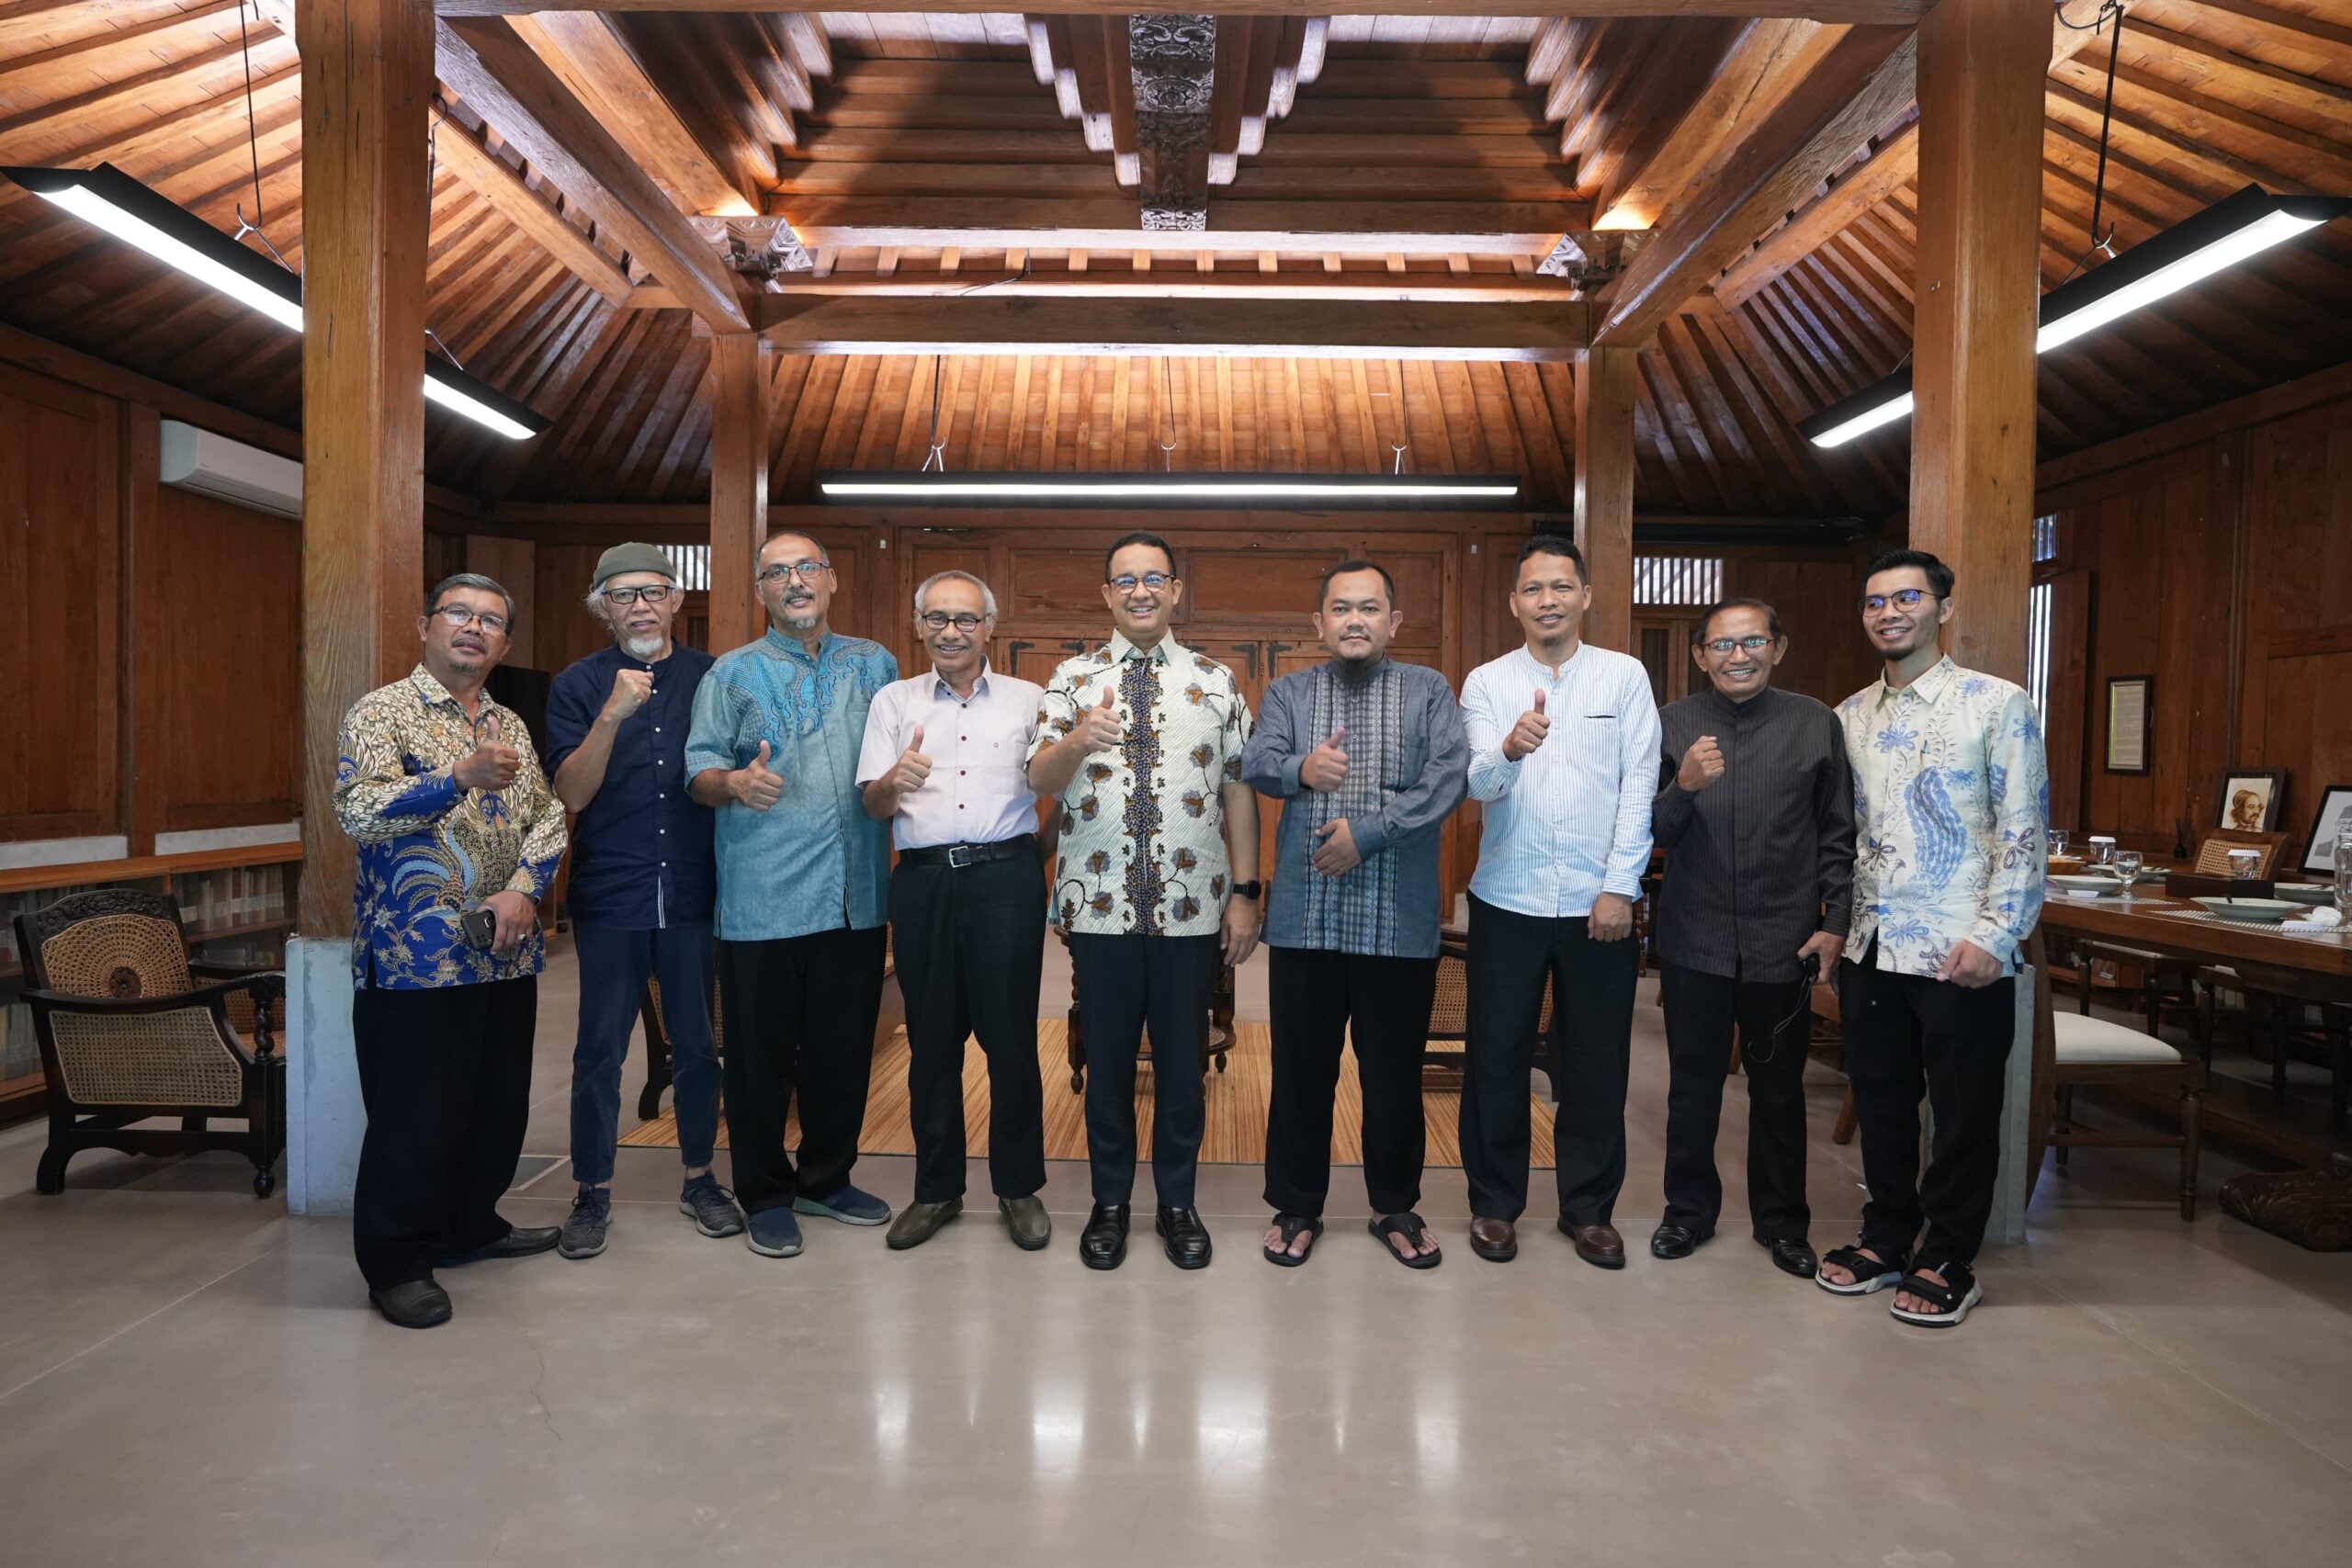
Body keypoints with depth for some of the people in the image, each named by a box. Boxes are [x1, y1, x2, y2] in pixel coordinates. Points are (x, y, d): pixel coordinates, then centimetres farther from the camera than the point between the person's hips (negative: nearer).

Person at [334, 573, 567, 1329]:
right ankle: (396, 1263, 16)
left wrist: (525, 885, -7)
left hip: (505, 952, 6)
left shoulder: (510, 726, 15)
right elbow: (359, 812, -18)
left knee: (498, 1104, 15)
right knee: (414, 1115, 1)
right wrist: (461, 776, -29)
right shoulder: (381, 712, -4)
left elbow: (548, 816, 11)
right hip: (415, 954, -6)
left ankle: (470, 1225, 33)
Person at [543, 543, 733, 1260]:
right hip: (608, 896, -1)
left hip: (692, 892, 1)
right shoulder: (579, 684, 0)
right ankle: (593, 1193, 21)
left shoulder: (711, 676, 4)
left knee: (697, 1043, 11)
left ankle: (699, 1178, 27)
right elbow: (571, 794, -11)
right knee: (600, 1049, 6)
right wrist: (612, 715, -22)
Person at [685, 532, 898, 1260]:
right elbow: (698, 770, -2)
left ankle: (827, 1178, 30)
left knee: (844, 1052, 12)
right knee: (762, 1056, 6)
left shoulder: (874, 664, 12)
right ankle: (766, 1196, 22)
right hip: (763, 901, -3)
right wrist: (734, 782, -23)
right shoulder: (732, 673, 4)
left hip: (856, 898, 3)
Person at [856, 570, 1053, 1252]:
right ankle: (937, 1188, 23)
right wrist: (894, 780, -16)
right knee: (932, 1040, 10)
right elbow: (873, 806, 3)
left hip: (1006, 876, -1)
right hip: (923, 881, 2)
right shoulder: (893, 702, 10)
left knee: (1011, 1037, 3)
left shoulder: (1029, 700, 7)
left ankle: (1019, 1187, 19)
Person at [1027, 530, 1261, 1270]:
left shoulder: (1215, 681, 6)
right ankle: (1109, 1201, 28)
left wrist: (1245, 891, 0)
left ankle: (1178, 1201, 28)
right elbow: (1039, 780, -7)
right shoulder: (1073, 677, 4)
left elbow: (1239, 792, 5)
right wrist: (1076, 742, -28)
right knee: (1108, 1056, 11)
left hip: (1191, 904, 1)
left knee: (1183, 1057, 10)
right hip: (1099, 903, 0)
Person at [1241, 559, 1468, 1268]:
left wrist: (1367, 833, -17)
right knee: (1301, 1068, 10)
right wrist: (1300, 769, -29)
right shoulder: (1289, 692, 9)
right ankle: (1296, 1206, 26)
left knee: (1395, 1071, 11)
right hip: (1305, 915, 1)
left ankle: (1396, 1206, 30)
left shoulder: (1429, 691, 6)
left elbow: (1450, 777, -9)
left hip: (1400, 918, -1)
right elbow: (1254, 764, -7)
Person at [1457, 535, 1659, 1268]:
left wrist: (1620, 887, -8)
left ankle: (1589, 1207, 26)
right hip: (1507, 898, 0)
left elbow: (1639, 787, -2)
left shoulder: (1625, 676, 2)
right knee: (1495, 1056, 8)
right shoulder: (1486, 682, 1)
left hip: (1596, 900, 0)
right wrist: (1509, 749, -34)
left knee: (1597, 1061, 9)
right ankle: (1494, 1202, 24)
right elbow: (1479, 784, -12)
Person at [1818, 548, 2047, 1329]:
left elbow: (2024, 833, -9)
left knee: (1964, 1114, 7)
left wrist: (1993, 936, -15)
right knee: (1881, 1105, 14)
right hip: (1870, 949, 5)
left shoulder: (1998, 704, -6)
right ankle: (1886, 1240, 29)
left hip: (1962, 955, -4)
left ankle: (1949, 1261, 22)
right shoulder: (1849, 716, 9)